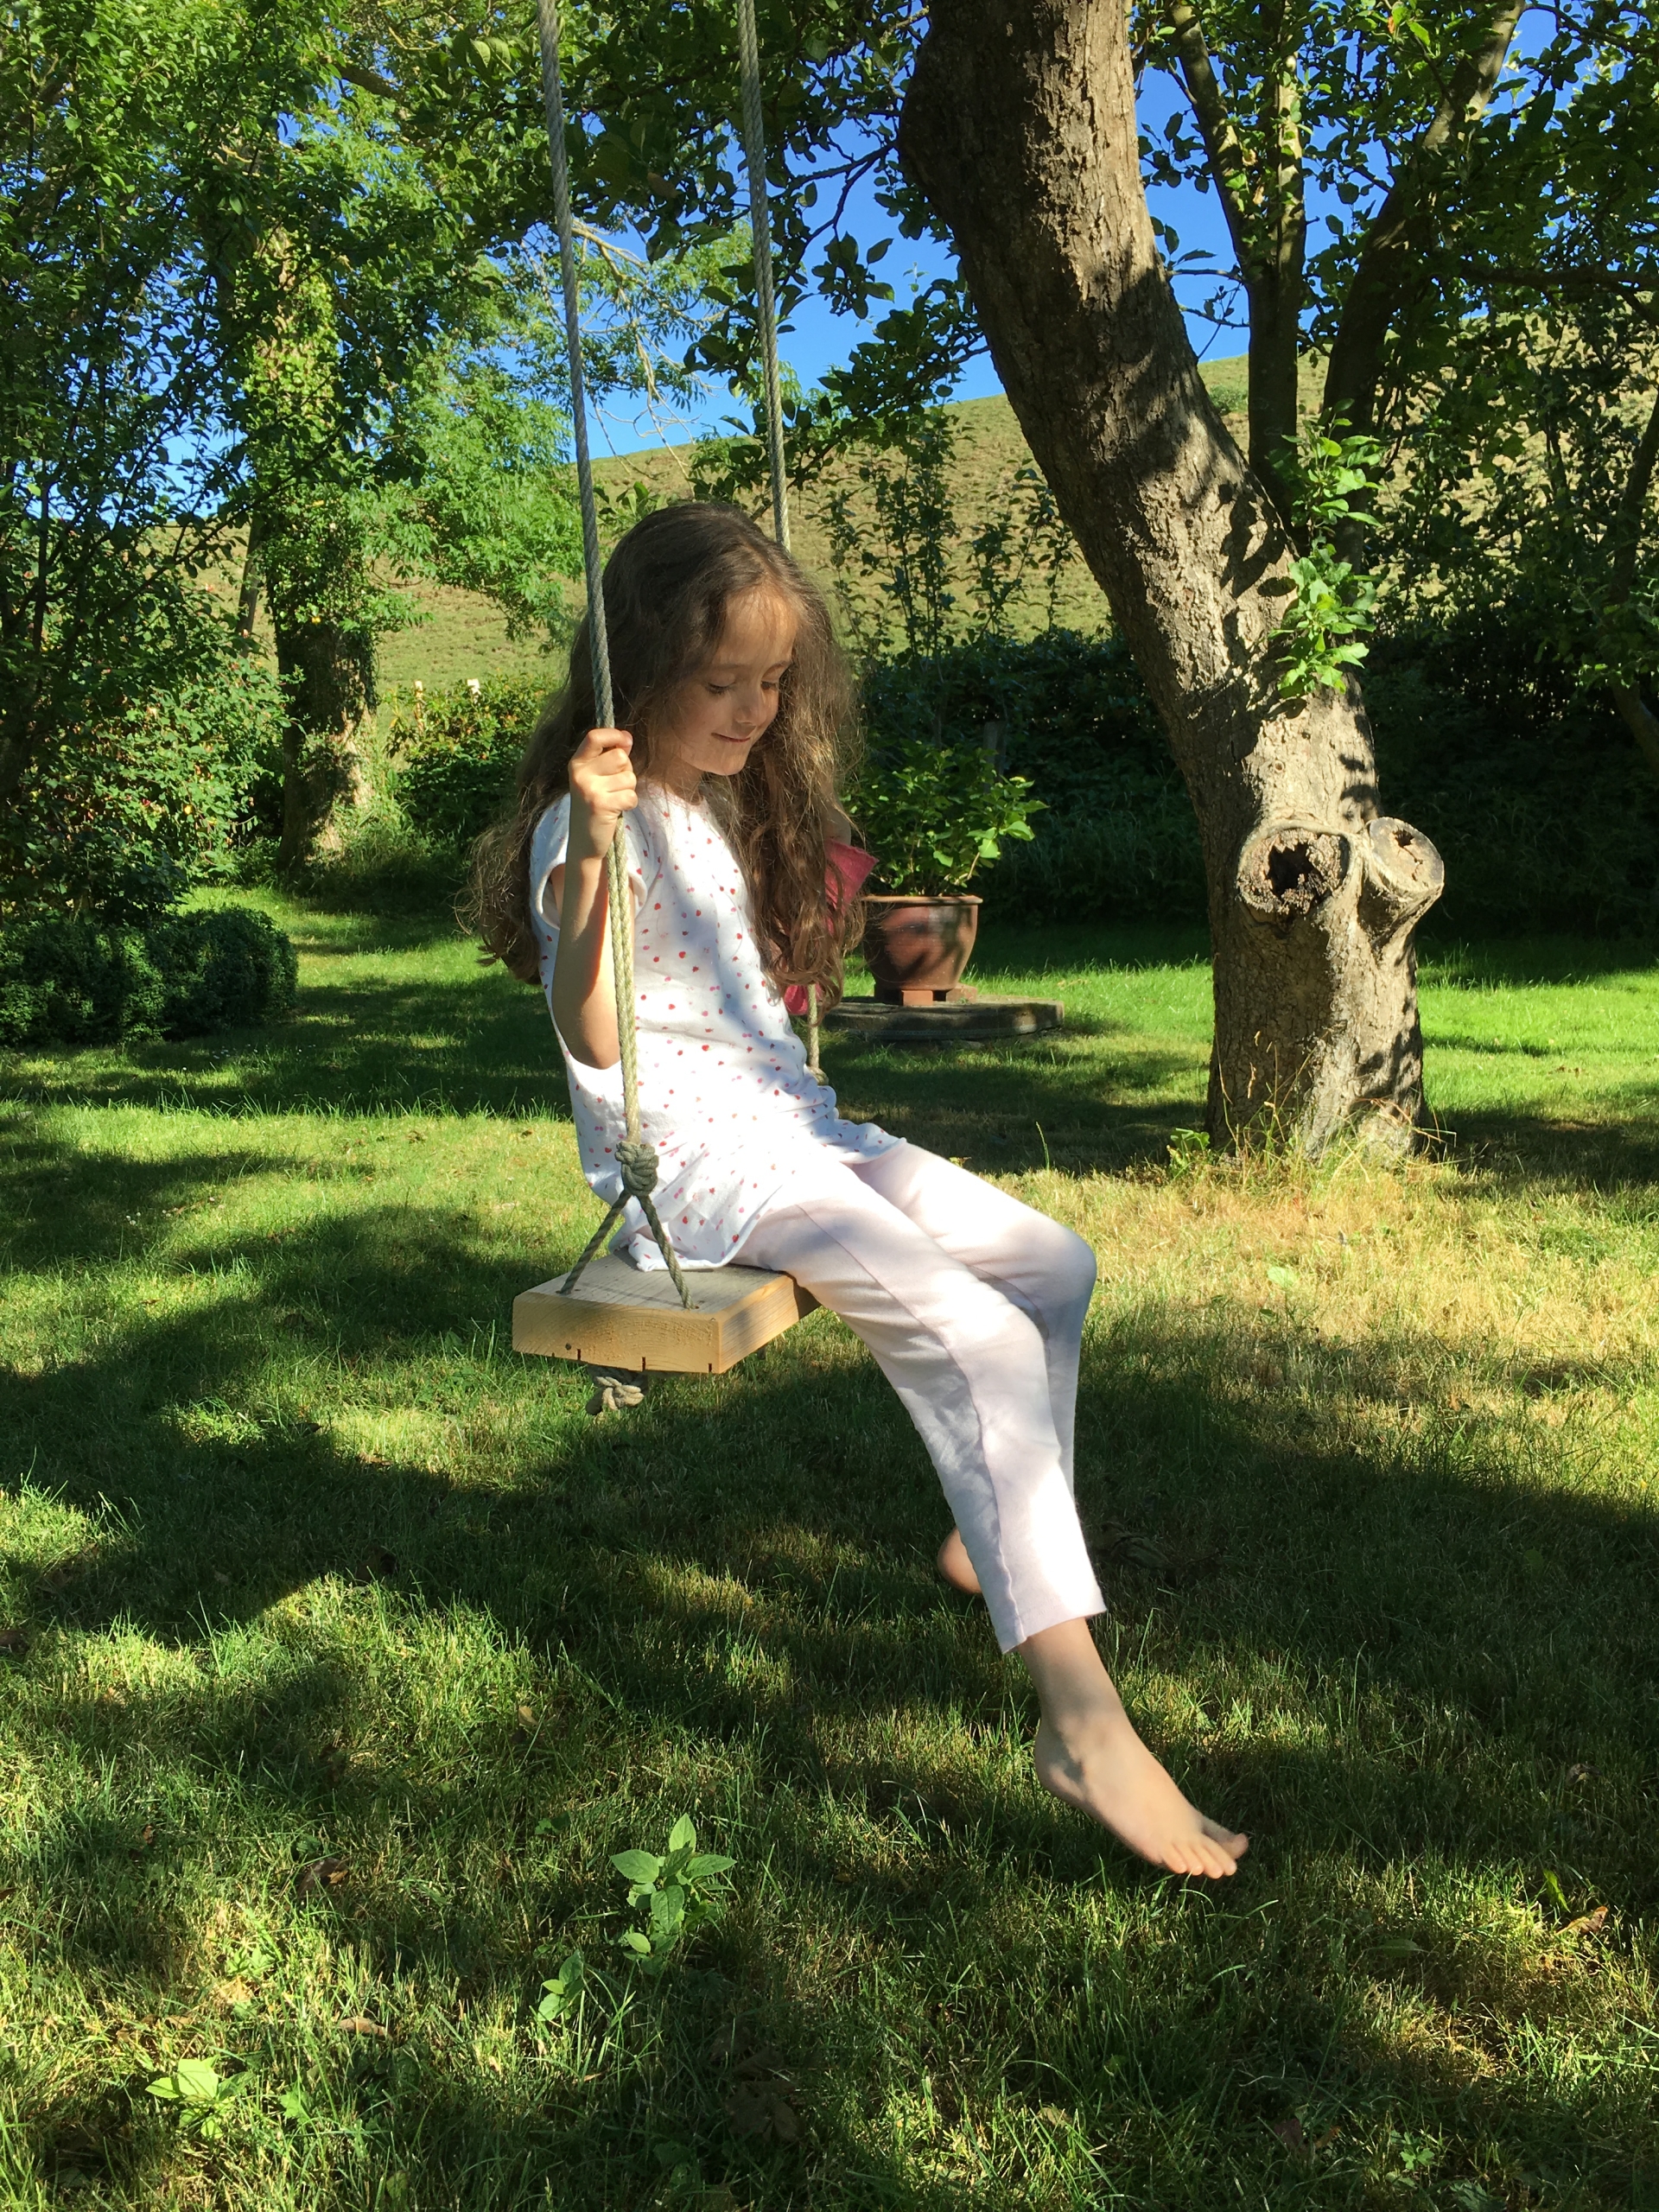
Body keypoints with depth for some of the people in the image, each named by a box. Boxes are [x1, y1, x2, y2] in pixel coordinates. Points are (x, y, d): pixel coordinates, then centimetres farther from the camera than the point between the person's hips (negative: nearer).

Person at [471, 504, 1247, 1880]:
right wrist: (593, 849, -32)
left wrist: (821, 888, 21)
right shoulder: (589, 826, -10)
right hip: (695, 1162, -9)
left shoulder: (734, 806, 16)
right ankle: (1081, 1719, -25)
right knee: (975, 1335, -26)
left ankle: (992, 1542, 23)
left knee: (1054, 1263, 9)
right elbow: (594, 1036, -23)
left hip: (794, 1125, 9)